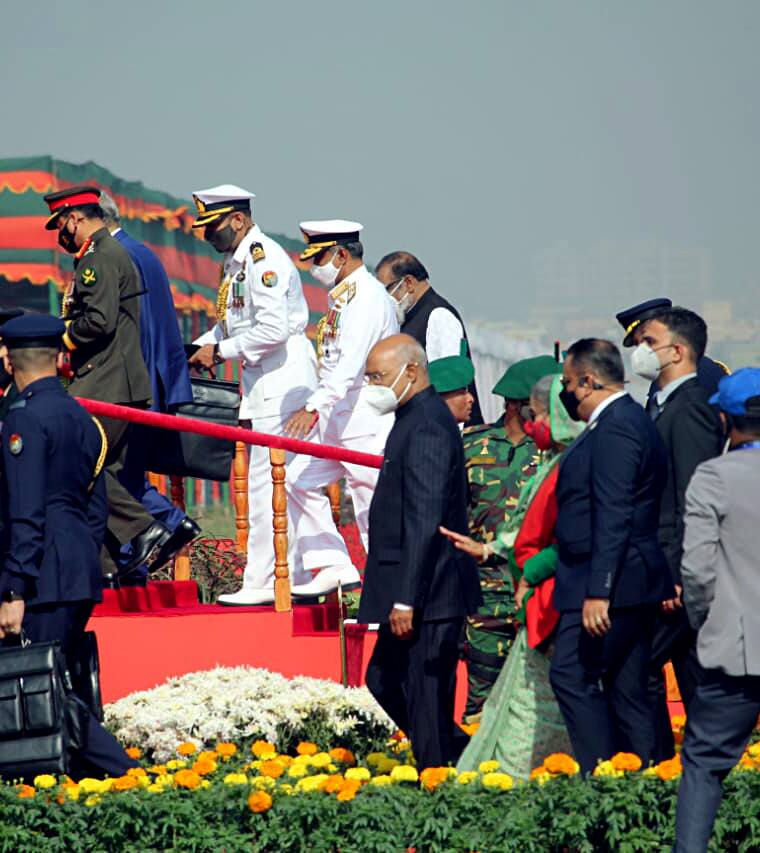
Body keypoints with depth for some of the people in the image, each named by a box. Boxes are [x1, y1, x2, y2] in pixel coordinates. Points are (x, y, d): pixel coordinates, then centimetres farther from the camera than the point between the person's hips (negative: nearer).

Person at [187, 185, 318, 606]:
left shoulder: (264, 257, -16)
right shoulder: (236, 261, 15)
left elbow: (273, 330, -23)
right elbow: (232, 320, 26)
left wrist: (220, 352, -15)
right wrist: (203, 347, 9)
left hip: (283, 378, -10)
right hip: (264, 382, 10)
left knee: (267, 482, -9)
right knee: (286, 484, 11)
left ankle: (261, 582, -8)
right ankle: (298, 576, 14)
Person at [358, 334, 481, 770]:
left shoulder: (426, 425, -17)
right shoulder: (420, 417, 15)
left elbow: (426, 520, -22)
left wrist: (406, 600, -23)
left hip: (429, 594, -11)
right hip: (412, 591, 11)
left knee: (426, 700, -5)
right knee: (385, 682, 17)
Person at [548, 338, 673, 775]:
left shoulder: (614, 428, -15)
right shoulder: (634, 420, 18)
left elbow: (613, 517, -22)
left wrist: (597, 592, -25)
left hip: (608, 583, -10)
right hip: (636, 584, 10)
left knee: (572, 676, -10)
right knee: (626, 691, 9)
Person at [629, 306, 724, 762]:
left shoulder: (690, 407, -13)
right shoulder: (663, 405, 18)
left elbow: (694, 499, -19)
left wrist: (676, 575, -22)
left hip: (678, 571, -10)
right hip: (671, 570, 10)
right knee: (695, 674, 11)